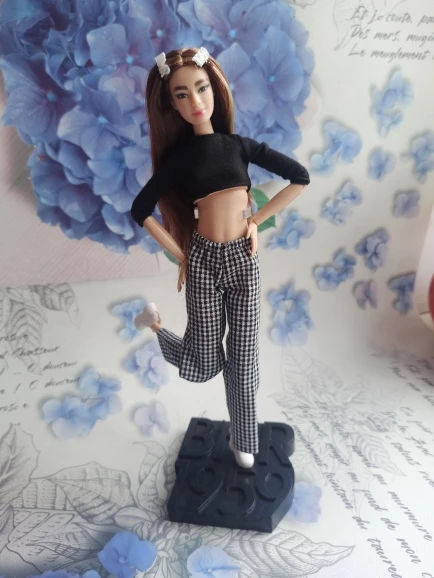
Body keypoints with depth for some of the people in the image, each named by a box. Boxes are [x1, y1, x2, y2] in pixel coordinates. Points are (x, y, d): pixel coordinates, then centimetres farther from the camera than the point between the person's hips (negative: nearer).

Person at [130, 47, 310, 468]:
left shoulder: (240, 145, 4)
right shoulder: (178, 157, 0)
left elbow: (300, 177, 6)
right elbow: (140, 210, 0)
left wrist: (257, 220, 1)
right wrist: (179, 255, -1)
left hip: (243, 259, 2)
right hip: (203, 261, -1)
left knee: (242, 358, 9)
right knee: (203, 364, 7)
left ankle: (243, 442, 30)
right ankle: (155, 323, 35)